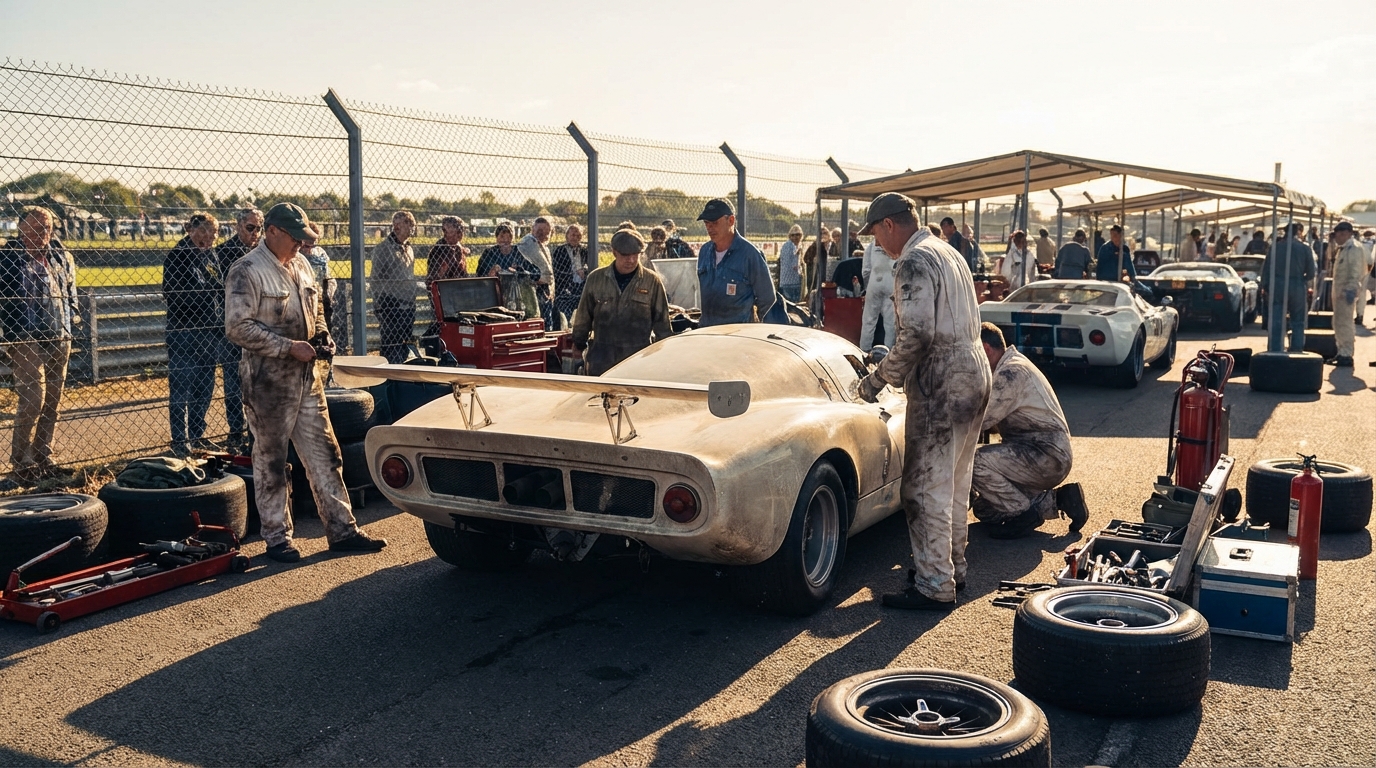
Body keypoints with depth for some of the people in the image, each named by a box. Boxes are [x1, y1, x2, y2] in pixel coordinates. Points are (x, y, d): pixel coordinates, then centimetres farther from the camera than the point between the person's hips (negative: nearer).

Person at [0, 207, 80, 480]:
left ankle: (43, 456, 21)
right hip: (27, 341, -6)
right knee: (33, 401, -10)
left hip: (60, 340, 6)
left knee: (52, 403, 10)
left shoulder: (61, 255, 10)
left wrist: (73, 314, 13)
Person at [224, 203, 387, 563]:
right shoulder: (246, 272, -12)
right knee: (270, 462, 5)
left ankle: (342, 530, 15)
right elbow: (238, 327, -19)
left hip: (306, 376, 7)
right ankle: (277, 539, 15)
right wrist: (289, 347, -21)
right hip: (268, 380, -7)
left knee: (325, 455, 9)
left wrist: (323, 336, 4)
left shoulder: (300, 265, 12)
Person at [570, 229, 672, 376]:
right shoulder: (596, 278, 5)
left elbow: (662, 321, 6)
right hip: (601, 360, 2)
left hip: (639, 360, -2)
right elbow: (583, 317, 14)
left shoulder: (652, 281, 1)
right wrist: (579, 345, 18)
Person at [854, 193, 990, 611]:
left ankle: (935, 586, 1)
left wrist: (879, 378, -14)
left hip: (940, 388, -10)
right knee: (954, 483, 19)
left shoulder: (914, 262, -14)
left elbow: (917, 334, -24)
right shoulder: (950, 253, 15)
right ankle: (952, 565, 30)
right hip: (974, 377, 10)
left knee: (926, 489, -3)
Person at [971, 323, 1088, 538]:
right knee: (983, 509, 11)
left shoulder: (1012, 371, -18)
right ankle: (1056, 499, 12)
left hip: (1047, 456, -11)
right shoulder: (1008, 368, 15)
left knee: (975, 462, -27)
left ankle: (1026, 514, -11)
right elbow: (994, 420, 18)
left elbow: (980, 420, -22)